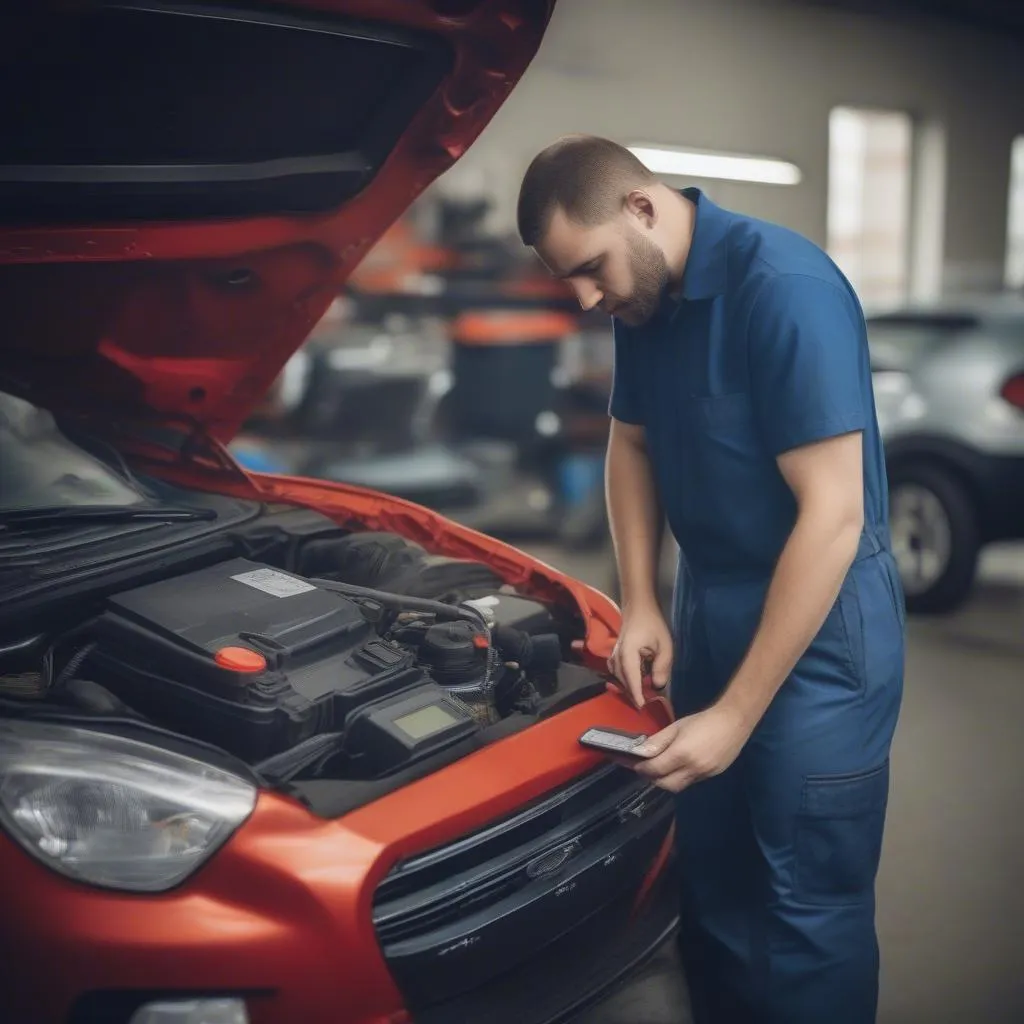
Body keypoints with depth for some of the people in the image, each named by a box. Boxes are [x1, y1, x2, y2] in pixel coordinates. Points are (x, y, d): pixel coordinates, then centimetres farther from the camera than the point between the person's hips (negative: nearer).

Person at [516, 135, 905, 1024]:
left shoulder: (786, 289, -23)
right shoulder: (645, 298, 2)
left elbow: (832, 514, -24)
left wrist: (735, 714, -23)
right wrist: (640, 604, 3)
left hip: (820, 627, -7)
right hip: (708, 602, 8)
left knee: (806, 911, 1)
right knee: (709, 879, 18)